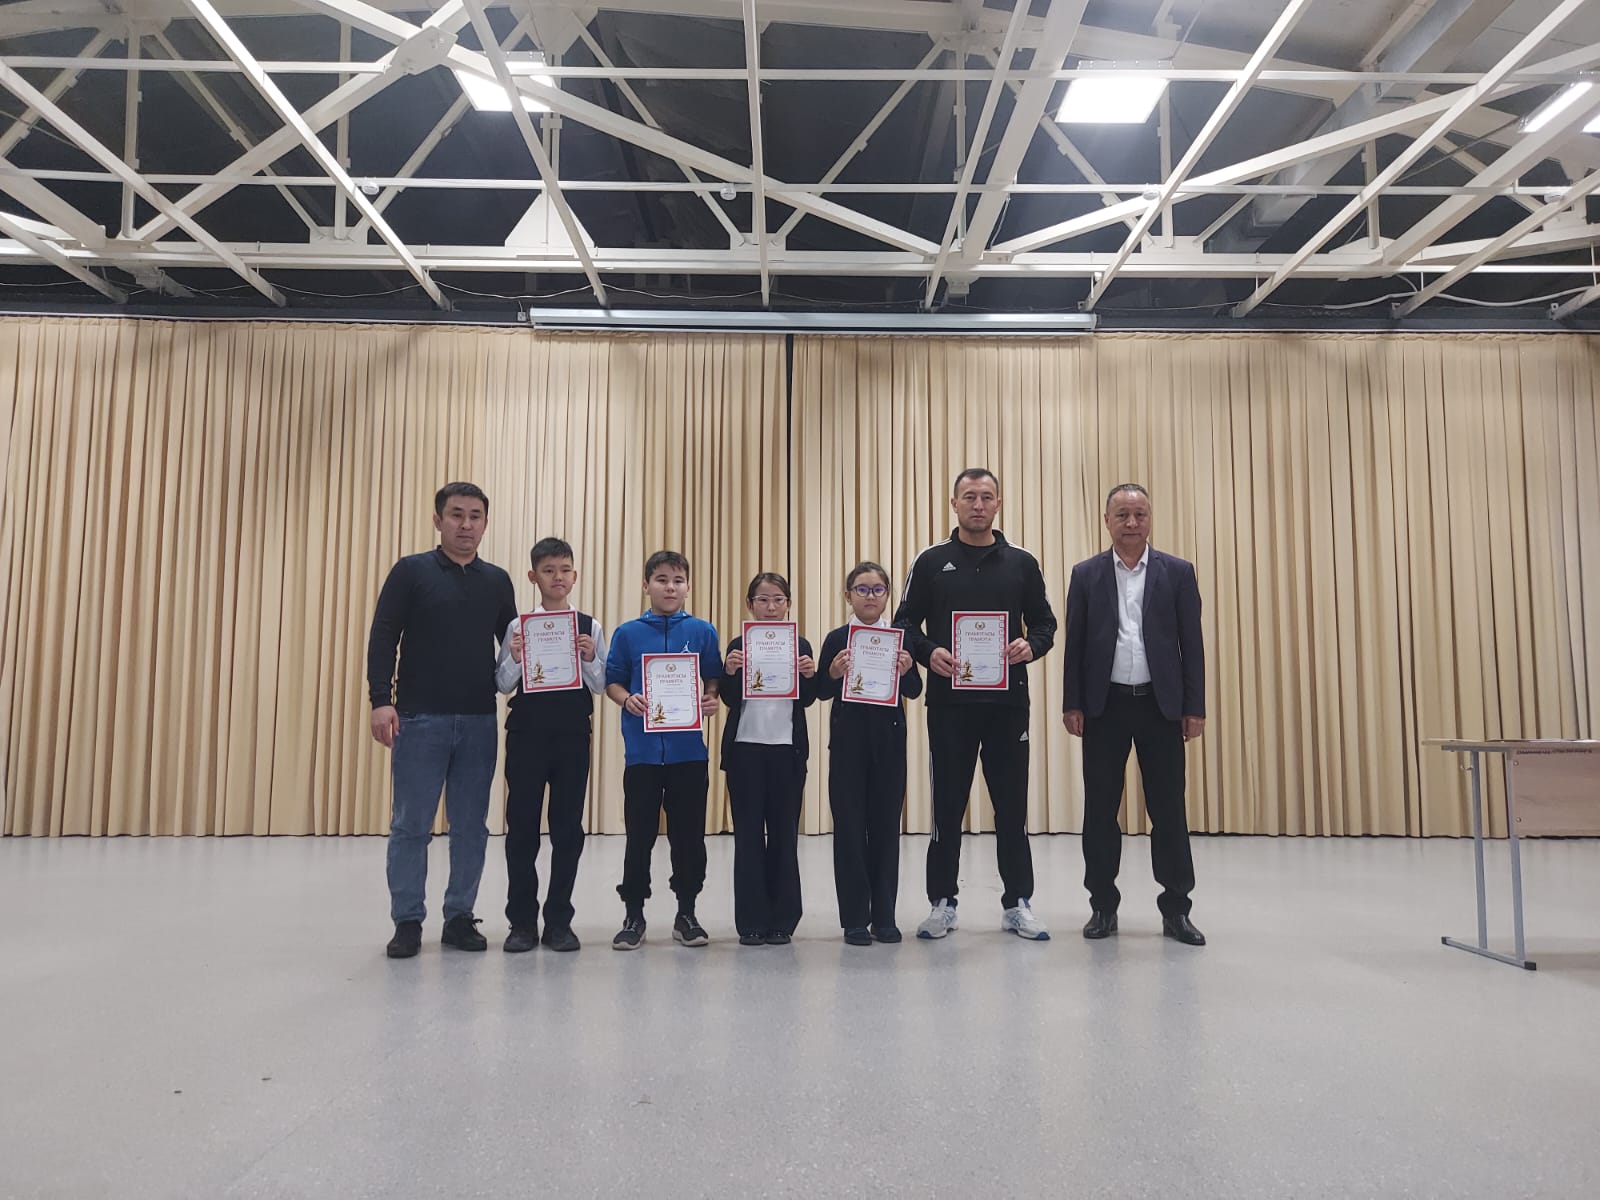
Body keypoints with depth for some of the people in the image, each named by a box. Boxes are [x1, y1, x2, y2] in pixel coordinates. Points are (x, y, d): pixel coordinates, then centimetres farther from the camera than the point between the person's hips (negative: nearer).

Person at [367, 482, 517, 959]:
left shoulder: (498, 581, 10)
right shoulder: (411, 571, 1)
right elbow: (383, 639, -4)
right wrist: (381, 700, -15)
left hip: (479, 722, 3)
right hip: (420, 720, -3)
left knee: (471, 827, 7)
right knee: (411, 826, 3)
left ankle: (460, 918, 18)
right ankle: (407, 922, 15)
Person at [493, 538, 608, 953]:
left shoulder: (590, 627, 3)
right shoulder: (518, 626, 2)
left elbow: (600, 686, 3)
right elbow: (504, 685, 1)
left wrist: (590, 659, -15)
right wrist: (515, 658, -17)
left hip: (573, 735, 1)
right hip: (527, 733, 0)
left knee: (568, 827, 5)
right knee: (522, 826, 4)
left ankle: (559, 920, 16)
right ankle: (522, 921, 15)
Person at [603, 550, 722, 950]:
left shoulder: (702, 631, 4)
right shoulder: (628, 633, 4)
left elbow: (714, 679, 7)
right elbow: (611, 680, 5)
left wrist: (712, 699, -13)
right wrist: (627, 699, -14)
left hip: (689, 749, 0)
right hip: (642, 749, 0)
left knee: (689, 834, 7)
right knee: (639, 835, 6)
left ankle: (686, 913, 21)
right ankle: (633, 914, 20)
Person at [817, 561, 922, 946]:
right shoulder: (837, 639, 1)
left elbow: (914, 691, -1)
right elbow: (822, 691, -1)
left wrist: (906, 671, -21)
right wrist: (834, 673, -21)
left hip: (889, 741, 1)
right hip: (848, 741, -1)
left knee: (886, 824, 6)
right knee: (850, 826, 1)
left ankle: (884, 915, 16)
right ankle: (855, 918, 8)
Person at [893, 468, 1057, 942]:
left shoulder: (1021, 562, 6)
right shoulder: (931, 561, 3)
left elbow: (1044, 622, 9)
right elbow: (906, 623, 4)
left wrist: (1031, 645, -12)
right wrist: (928, 652, -16)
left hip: (1008, 700, 1)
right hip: (949, 700, -1)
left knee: (1012, 805, 6)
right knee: (947, 804, 6)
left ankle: (1017, 903, 18)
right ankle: (942, 903, 17)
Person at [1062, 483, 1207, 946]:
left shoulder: (1178, 572, 4)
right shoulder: (1086, 574, 4)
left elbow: (1192, 643, 2)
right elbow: (1075, 643, 3)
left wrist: (1194, 707, -2)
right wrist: (1072, 704, -2)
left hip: (1161, 705, 0)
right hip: (1105, 705, 0)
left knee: (1168, 808, 4)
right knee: (1100, 808, 5)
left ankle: (1175, 909, 15)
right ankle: (1103, 905, 17)